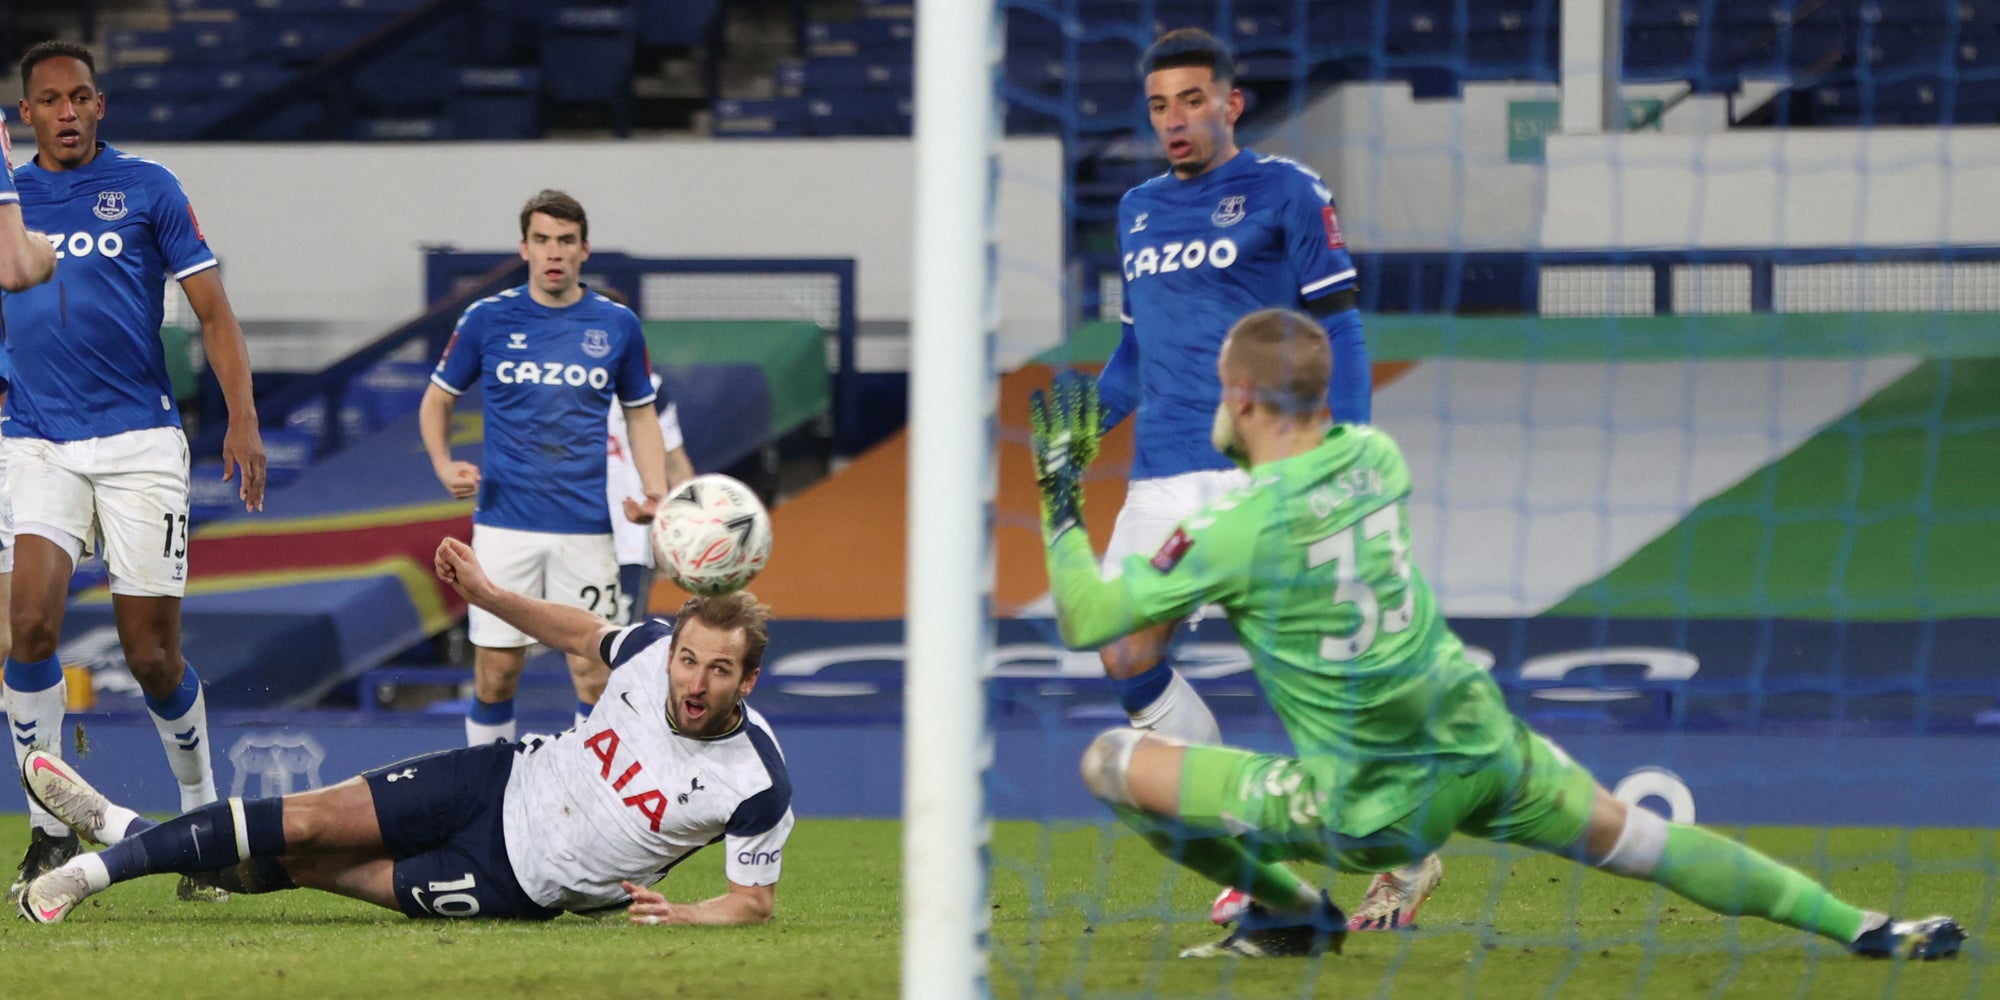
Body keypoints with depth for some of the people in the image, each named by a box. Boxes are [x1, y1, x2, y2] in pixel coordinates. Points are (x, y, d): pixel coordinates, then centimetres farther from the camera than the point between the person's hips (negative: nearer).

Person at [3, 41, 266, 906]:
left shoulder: (147, 189, 2)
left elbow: (213, 314, 2)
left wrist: (242, 420, -8)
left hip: (139, 443, -2)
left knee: (153, 657, -2)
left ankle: (202, 809, 22)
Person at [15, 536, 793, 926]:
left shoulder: (757, 786, -25)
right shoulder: (652, 649, -12)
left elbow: (756, 899, -13)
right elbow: (580, 632, 10)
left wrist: (683, 916, -32)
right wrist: (487, 594, 0)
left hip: (521, 882, -3)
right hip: (511, 782, 3)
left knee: (317, 867, -4)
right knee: (311, 821, -6)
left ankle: (127, 847, 10)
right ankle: (123, 840, 9)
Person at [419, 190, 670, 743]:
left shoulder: (617, 325, 4)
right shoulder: (487, 319, 1)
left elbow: (640, 411, 15)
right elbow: (438, 399, 12)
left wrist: (655, 493, 0)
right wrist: (444, 465, -7)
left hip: (586, 527, 0)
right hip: (505, 525, 0)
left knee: (593, 673, -3)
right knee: (496, 672, 0)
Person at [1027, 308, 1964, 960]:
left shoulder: (1238, 531, -17)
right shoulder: (1375, 454, 0)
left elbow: (1087, 619, -12)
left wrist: (1060, 493, -3)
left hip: (1370, 813, -6)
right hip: (1484, 749, 6)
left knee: (1110, 762, 1)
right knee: (1636, 840, 20)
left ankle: (1292, 911, 15)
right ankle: (1858, 925, 15)